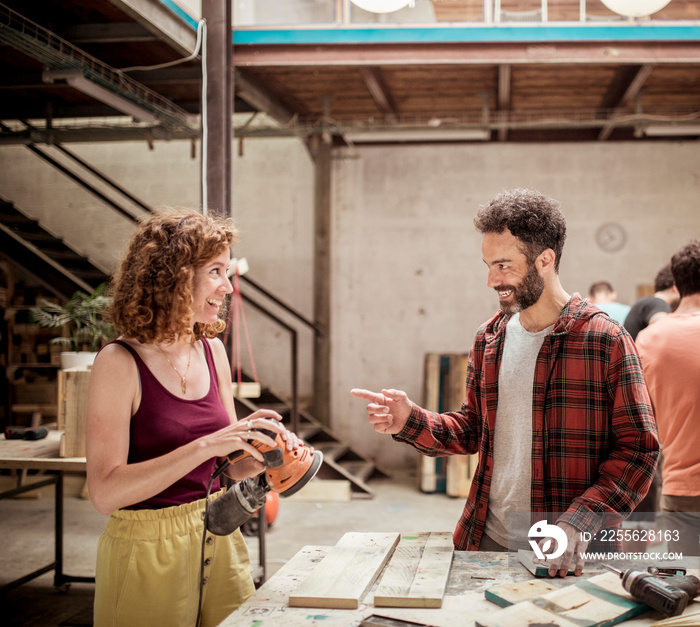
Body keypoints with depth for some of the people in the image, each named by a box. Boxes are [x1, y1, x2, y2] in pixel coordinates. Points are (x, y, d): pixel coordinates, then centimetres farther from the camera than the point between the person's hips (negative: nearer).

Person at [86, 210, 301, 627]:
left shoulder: (212, 351, 3)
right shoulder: (120, 363, -16)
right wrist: (206, 445, -29)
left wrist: (266, 455, -9)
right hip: (146, 550, -6)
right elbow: (105, 492, -23)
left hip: (219, 541, 6)